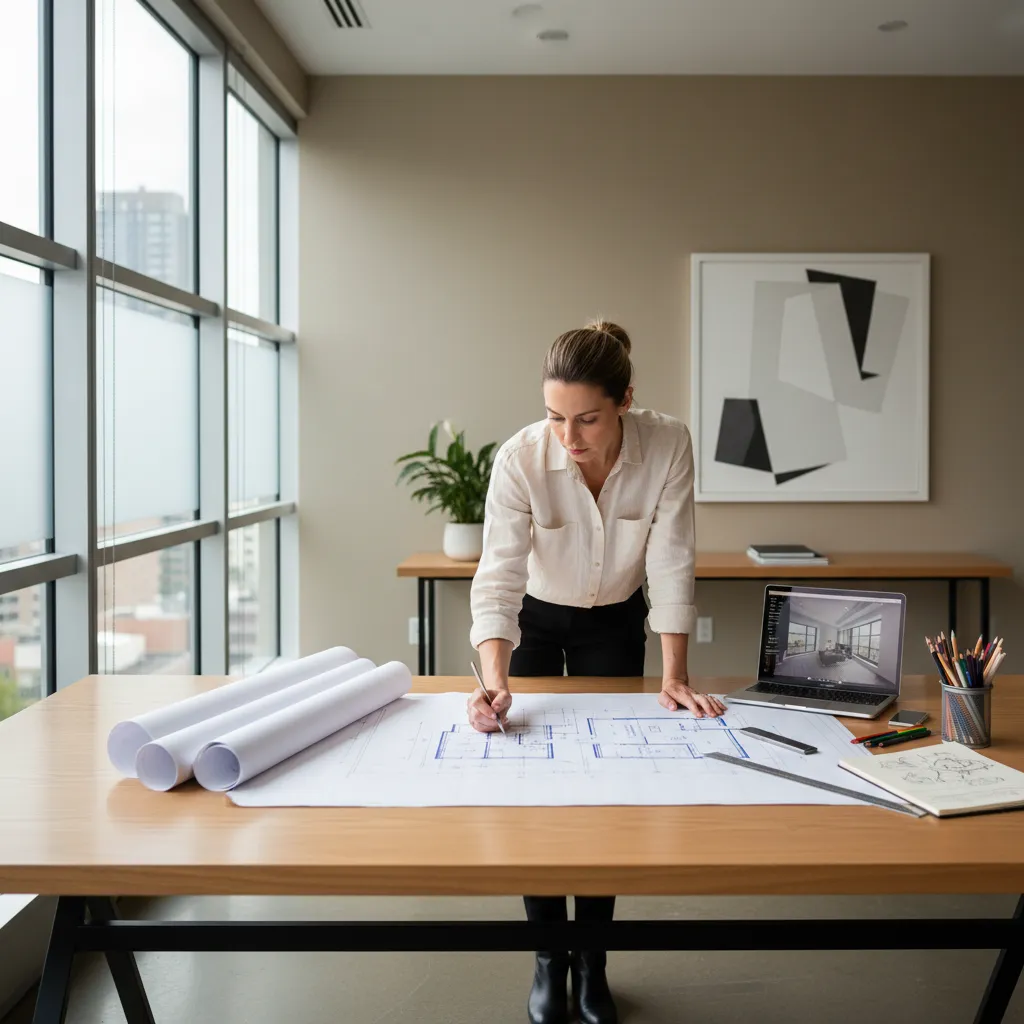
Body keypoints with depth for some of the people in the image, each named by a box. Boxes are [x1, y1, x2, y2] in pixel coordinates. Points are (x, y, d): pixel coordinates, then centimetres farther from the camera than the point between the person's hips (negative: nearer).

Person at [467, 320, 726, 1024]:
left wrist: (675, 675, -24)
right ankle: (549, 960, 19)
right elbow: (500, 576, -35)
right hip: (534, 622, 0)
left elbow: (671, 563, -23)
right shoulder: (520, 459, -31)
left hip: (615, 624, 1)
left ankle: (593, 965, 19)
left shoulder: (668, 446, -28)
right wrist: (495, 678, -48)